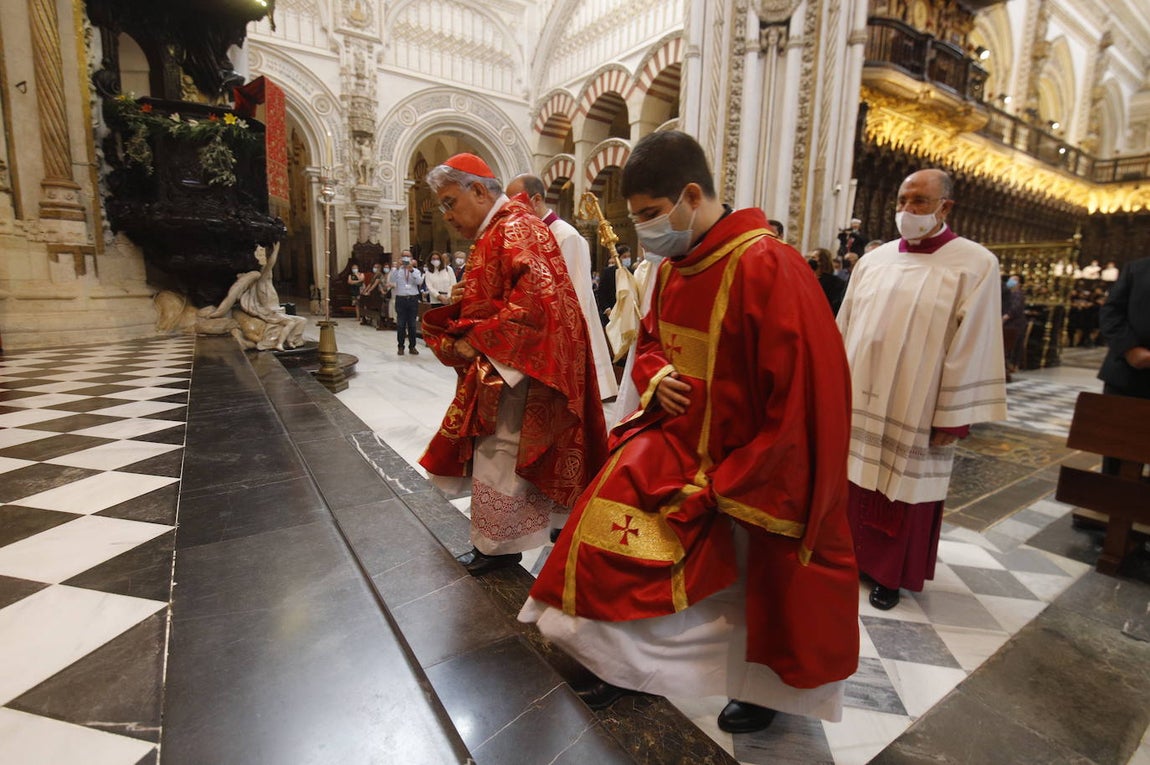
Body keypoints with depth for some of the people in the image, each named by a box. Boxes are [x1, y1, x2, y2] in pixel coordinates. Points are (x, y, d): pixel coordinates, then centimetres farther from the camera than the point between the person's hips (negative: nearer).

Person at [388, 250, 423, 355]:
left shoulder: (416, 271, 9)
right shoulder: (396, 270, 7)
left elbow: (420, 282, -10)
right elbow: (390, 281, -11)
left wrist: (411, 270, -20)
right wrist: (397, 267, -17)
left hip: (413, 299, 1)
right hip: (401, 299, -1)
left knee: (412, 324, 6)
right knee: (401, 324, 3)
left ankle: (412, 346, 14)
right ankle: (401, 346, 12)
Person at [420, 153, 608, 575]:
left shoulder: (516, 227, -13)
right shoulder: (492, 235, 18)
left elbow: (534, 301, -26)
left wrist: (475, 340, -19)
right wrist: (462, 300, 1)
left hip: (515, 369, -10)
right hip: (495, 369, 10)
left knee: (499, 453, -1)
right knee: (494, 450, 16)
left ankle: (496, 546, 17)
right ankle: (497, 542, 31)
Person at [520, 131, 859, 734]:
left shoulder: (766, 266, -23)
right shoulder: (671, 267, 1)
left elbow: (801, 393, -22)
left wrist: (725, 480, -18)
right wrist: (656, 376, -7)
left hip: (753, 460, -6)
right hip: (675, 438, 6)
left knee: (763, 585, 14)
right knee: (606, 518, 0)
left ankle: (766, 687, 47)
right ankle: (625, 660, 27)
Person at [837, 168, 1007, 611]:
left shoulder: (975, 265, -7)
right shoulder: (873, 261, 6)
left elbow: (972, 348, -10)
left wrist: (953, 418, -11)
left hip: (914, 411, -3)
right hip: (859, 401, 4)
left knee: (903, 495, 10)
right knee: (855, 482, 14)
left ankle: (890, 574, 29)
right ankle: (851, 553, 34)